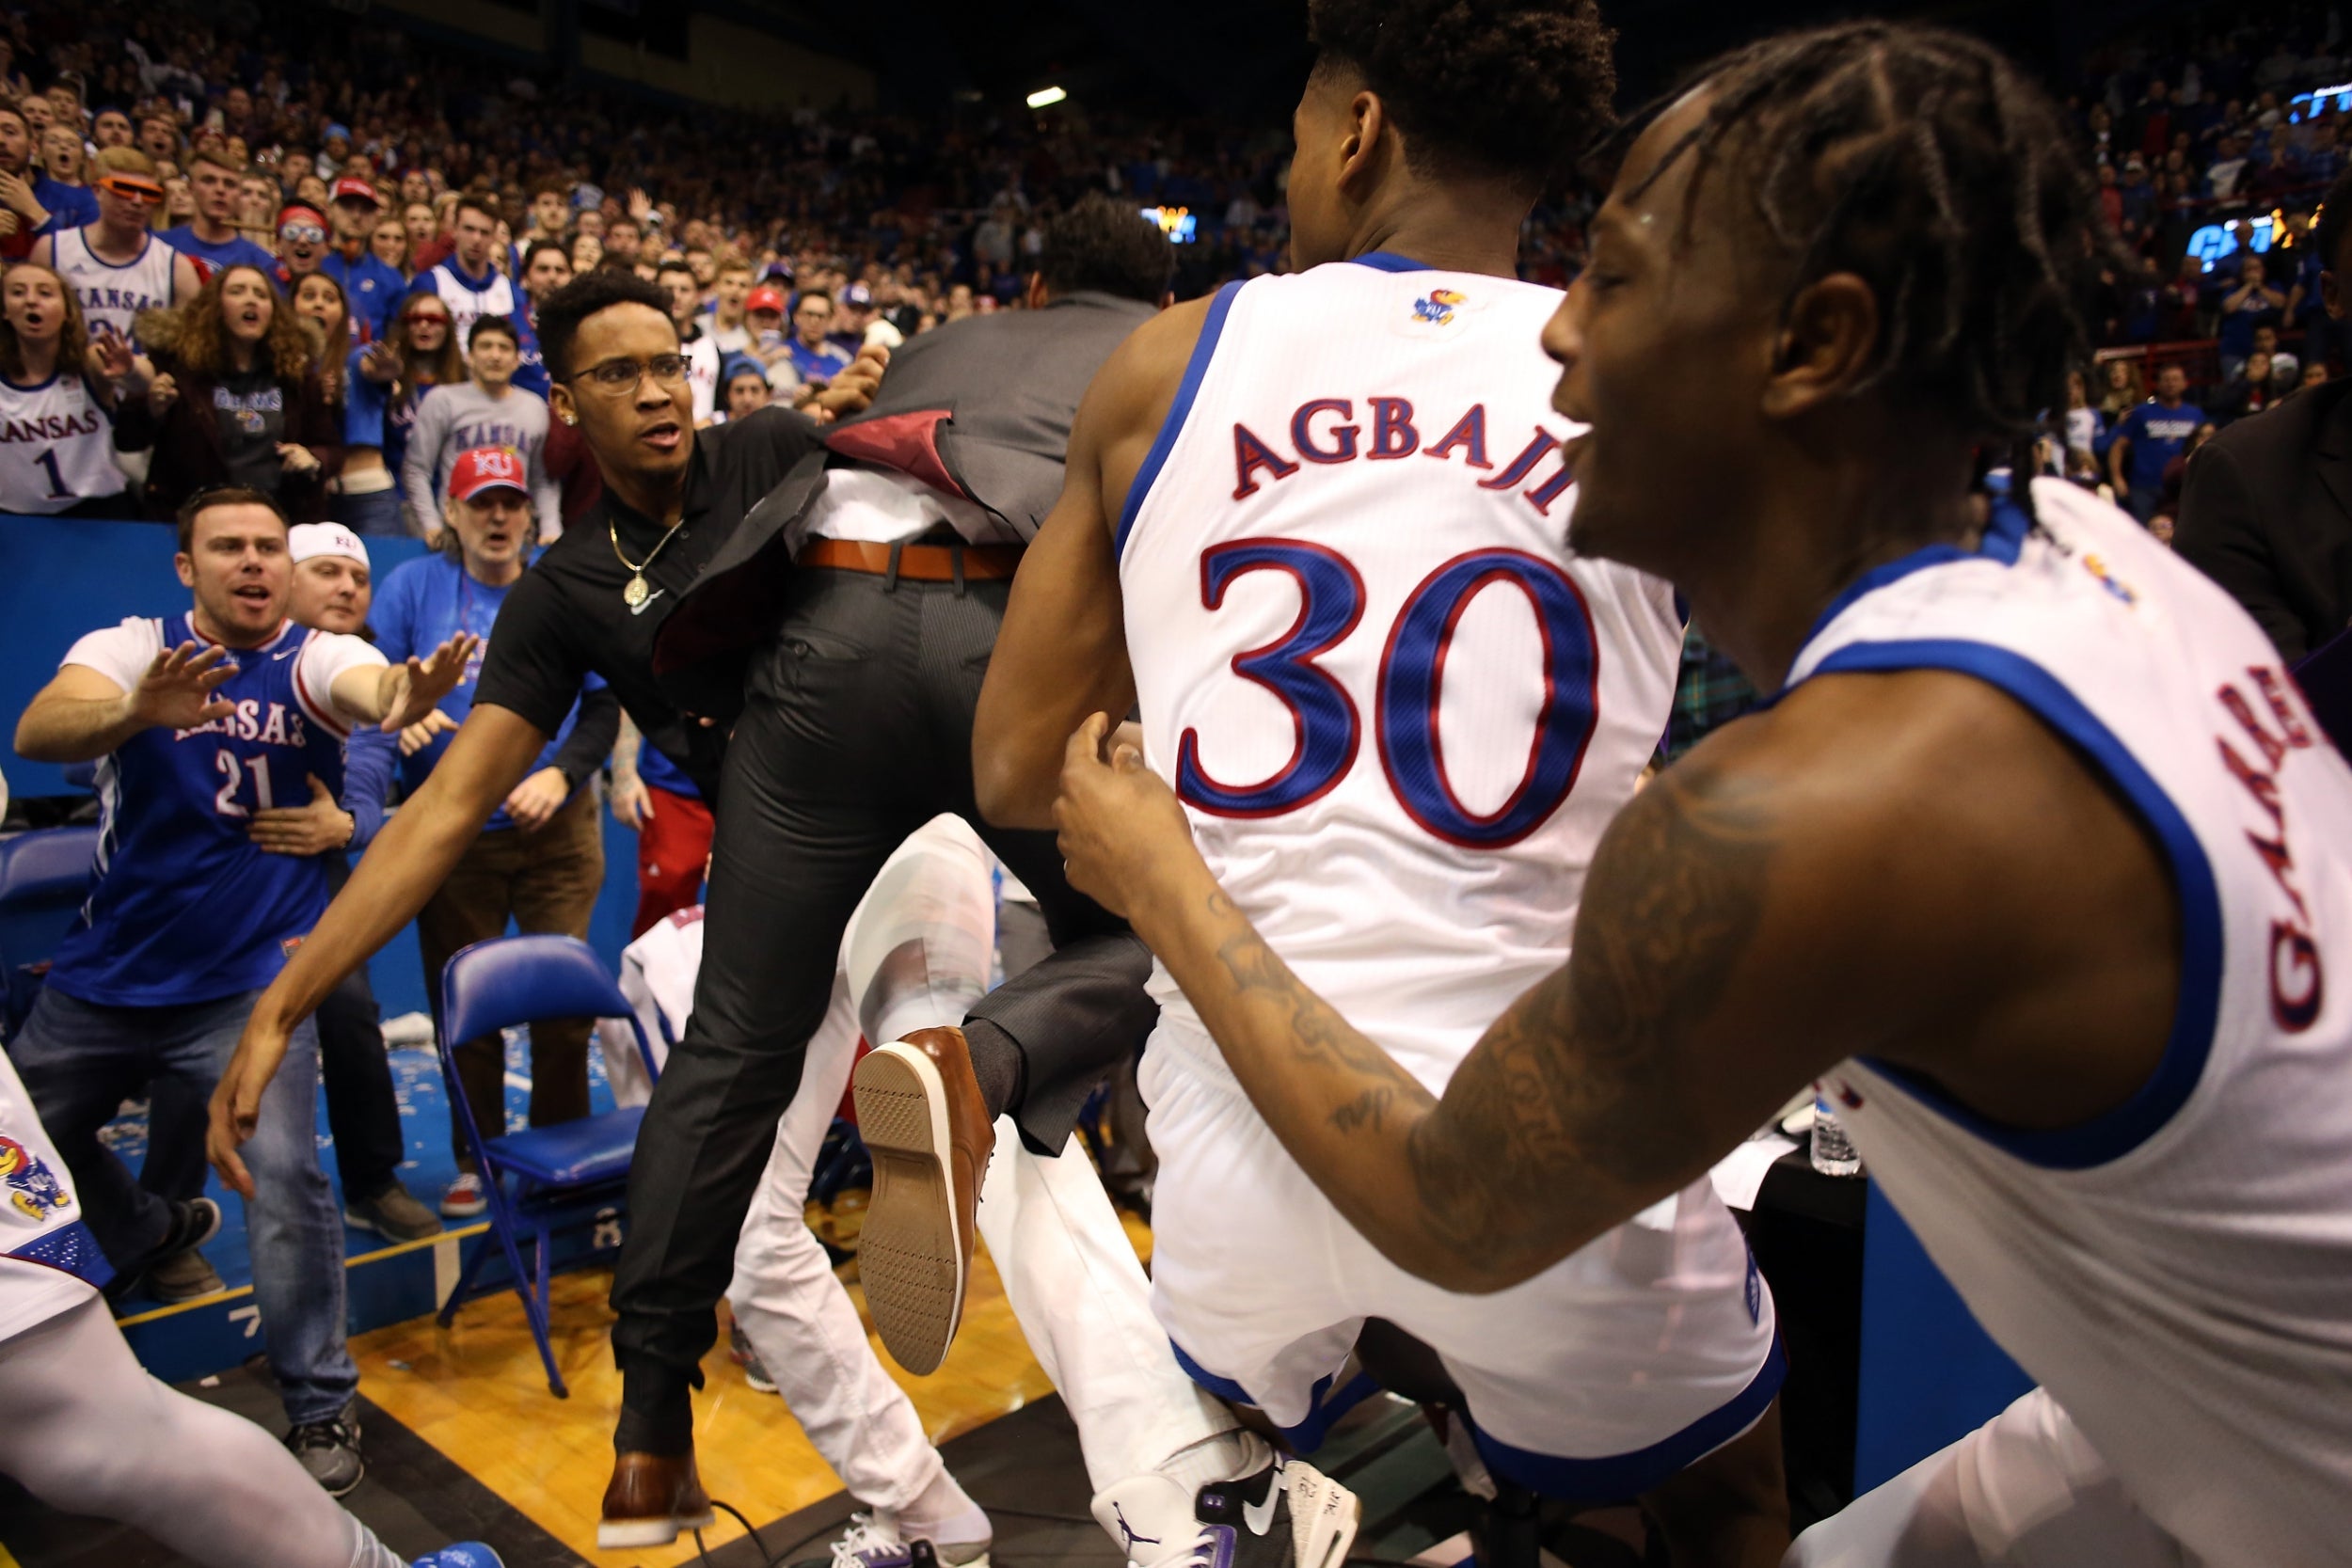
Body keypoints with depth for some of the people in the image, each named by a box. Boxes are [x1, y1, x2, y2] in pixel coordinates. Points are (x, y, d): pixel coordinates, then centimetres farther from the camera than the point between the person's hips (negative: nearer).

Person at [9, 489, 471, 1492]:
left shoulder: (316, 659, -7)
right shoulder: (130, 648, -4)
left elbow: (371, 688, -31)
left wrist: (407, 693, -57)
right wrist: (138, 711, -46)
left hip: (250, 985, -3)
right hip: (101, 980, 4)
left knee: (281, 1177, -16)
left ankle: (321, 1408, 2)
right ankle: (152, 1233, 53)